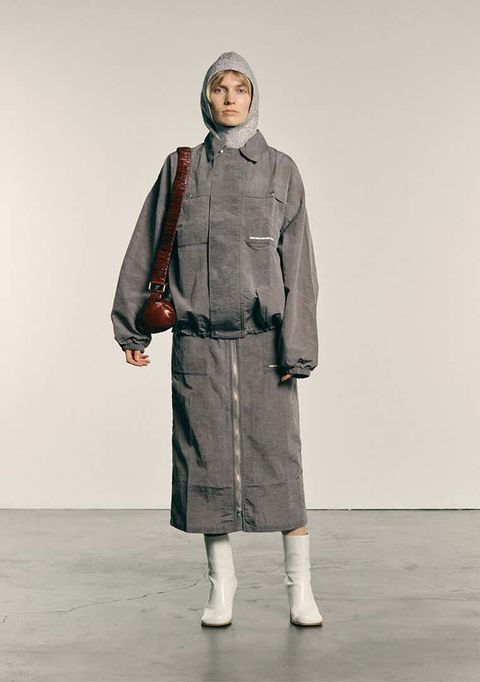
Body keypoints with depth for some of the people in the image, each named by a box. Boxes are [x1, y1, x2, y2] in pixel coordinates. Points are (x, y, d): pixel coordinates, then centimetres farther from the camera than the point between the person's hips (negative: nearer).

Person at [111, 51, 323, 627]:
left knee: (279, 459, -2)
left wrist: (297, 347, -7)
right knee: (208, 460, 3)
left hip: (263, 340, -1)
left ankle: (299, 588, 8)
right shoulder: (180, 168, 9)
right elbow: (145, 252, 10)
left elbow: (298, 265, 0)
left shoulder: (280, 171, 5)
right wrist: (131, 327, 6)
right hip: (198, 341, 1)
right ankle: (221, 586, 16)